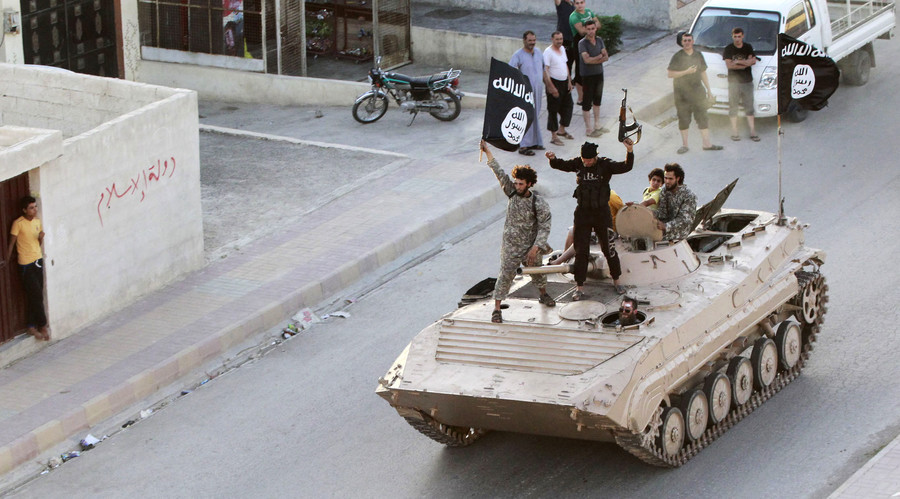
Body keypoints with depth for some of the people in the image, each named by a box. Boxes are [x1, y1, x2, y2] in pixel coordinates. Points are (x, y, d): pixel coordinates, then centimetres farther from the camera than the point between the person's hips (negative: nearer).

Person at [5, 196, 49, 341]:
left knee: (34, 296, 10)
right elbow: (12, 243, -7)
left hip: (38, 261, 6)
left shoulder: (37, 221, 6)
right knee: (37, 296, -6)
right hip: (26, 265, -6)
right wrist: (7, 260, -6)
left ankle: (32, 326, 17)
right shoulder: (18, 223, -13)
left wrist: (41, 237, -7)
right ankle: (42, 326, 5)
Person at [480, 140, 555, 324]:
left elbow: (544, 227, -14)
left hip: (530, 246, 0)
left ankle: (543, 295, 48)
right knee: (505, 275, -3)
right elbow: (500, 174, -11)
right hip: (510, 246, 0)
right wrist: (488, 152, -15)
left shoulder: (539, 203, -16)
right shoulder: (512, 193, -9)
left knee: (537, 272, 21)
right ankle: (496, 309, 3)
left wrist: (535, 248, -21)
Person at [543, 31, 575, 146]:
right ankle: (554, 136, 5)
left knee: (568, 105, 15)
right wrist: (551, 87, -25)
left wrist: (569, 81, 14)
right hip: (554, 83, -8)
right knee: (553, 110, -1)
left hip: (564, 82, 8)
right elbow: (545, 71, -21)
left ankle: (561, 130, 32)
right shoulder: (548, 52, -16)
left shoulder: (562, 49, 9)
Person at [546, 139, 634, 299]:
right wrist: (553, 159, -26)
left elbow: (625, 167, -19)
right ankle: (580, 288, 9)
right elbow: (560, 165, -4)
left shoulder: (605, 165, -8)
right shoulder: (578, 164, -1)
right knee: (581, 251, 3)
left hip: (601, 212, -2)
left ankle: (616, 281, 25)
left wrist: (630, 152, -37)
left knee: (608, 248, 6)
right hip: (583, 212, 2)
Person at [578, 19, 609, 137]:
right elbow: (586, 59, -27)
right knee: (587, 102, 0)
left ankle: (597, 125, 29)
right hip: (587, 75, -7)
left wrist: (594, 60, -19)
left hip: (599, 73, 7)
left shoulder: (599, 40, 3)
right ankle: (588, 129, 8)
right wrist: (600, 56, -15)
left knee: (597, 100, 17)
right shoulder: (582, 43, -16)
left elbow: (606, 57, -3)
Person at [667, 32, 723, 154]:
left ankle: (707, 143, 5)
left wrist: (708, 89, 15)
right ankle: (684, 144, 13)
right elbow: (669, 73, -12)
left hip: (697, 90, 3)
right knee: (683, 119, 2)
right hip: (682, 92, -3)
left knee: (702, 117, 2)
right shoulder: (677, 57, -6)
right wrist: (686, 72, -20)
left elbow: (703, 73, 16)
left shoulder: (698, 55, 8)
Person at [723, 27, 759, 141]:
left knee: (749, 106, 4)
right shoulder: (729, 49, 2)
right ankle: (734, 133, 4)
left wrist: (738, 62, -14)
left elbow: (753, 61, -5)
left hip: (747, 81, 2)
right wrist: (745, 64, -9)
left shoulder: (748, 48, 8)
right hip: (734, 81, -2)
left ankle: (752, 132, 6)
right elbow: (729, 65, -10)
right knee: (733, 107, -1)